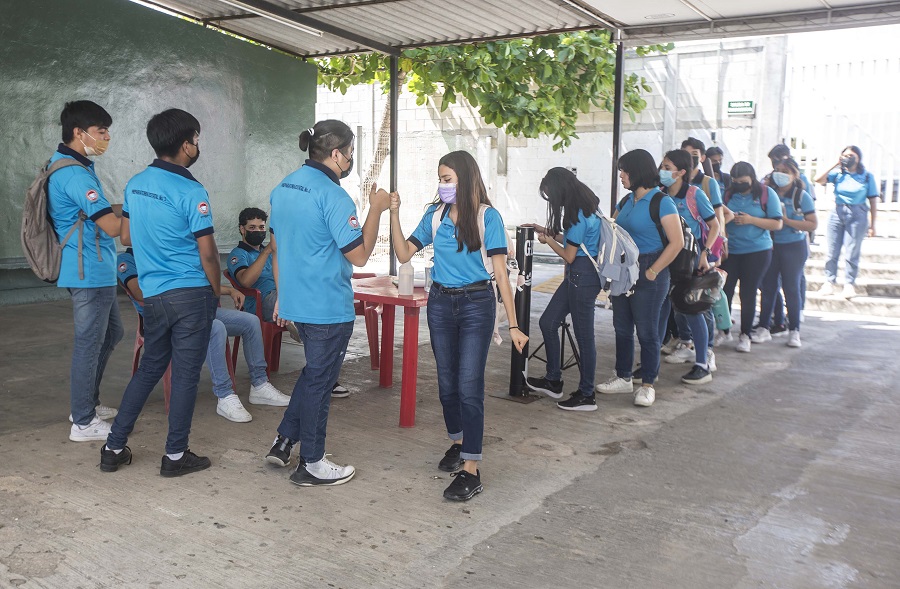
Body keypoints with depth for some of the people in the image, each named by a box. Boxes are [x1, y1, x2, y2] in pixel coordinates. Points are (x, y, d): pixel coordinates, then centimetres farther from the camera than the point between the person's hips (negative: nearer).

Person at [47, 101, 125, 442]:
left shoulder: (62, 166, 13)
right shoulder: (75, 174, -20)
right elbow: (113, 226, -25)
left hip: (94, 271, 10)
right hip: (90, 273, -10)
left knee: (111, 334, 21)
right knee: (89, 344, -1)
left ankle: (86, 403, 32)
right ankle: (83, 423, 11)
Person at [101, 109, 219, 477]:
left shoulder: (135, 185, 6)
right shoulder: (191, 192, -15)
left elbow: (126, 237, 16)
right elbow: (207, 253, -13)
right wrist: (216, 292, 1)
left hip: (152, 295, 7)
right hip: (191, 294, -7)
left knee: (149, 368, 19)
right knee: (185, 376, 4)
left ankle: (114, 448, 23)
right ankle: (175, 456, 13)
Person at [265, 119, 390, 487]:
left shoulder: (284, 187, 8)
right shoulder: (333, 196, -19)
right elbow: (359, 255, -18)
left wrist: (281, 295, 21)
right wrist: (376, 210, -8)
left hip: (295, 302, 8)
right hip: (328, 307, -8)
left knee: (315, 371, 24)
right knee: (319, 381, 4)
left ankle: (285, 440, 26)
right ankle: (311, 464, 17)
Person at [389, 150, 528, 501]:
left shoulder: (487, 216, -8)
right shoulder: (434, 215, 4)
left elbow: (501, 273, -10)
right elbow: (404, 254, 4)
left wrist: (513, 325, -12)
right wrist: (394, 214, -7)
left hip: (476, 304, -4)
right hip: (440, 303, 5)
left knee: (468, 385, -8)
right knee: (447, 381, 13)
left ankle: (471, 470, -5)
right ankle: (457, 443, 36)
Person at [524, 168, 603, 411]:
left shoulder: (579, 215, -19)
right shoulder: (585, 209, 10)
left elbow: (569, 255, -14)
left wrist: (548, 240, 1)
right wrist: (548, 232, 17)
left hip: (582, 277, -10)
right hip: (576, 275, 10)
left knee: (583, 335, -1)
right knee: (548, 322, 15)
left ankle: (586, 395, 9)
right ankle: (553, 381, 25)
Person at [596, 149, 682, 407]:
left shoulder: (661, 202, -12)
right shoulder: (626, 201, 10)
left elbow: (677, 242, -16)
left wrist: (652, 272, -16)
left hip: (648, 273, -7)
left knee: (646, 330, 1)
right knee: (622, 327, 13)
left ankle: (647, 385, 13)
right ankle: (623, 378, 26)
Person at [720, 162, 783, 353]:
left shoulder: (766, 193, -3)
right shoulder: (729, 195, 4)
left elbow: (777, 224, -6)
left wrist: (751, 220, -16)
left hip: (757, 251, -2)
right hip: (730, 250, 2)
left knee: (748, 294, 4)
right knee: (724, 290, -2)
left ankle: (745, 335, 17)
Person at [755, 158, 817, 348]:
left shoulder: (801, 196, -4)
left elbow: (813, 224, -9)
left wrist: (787, 221, -17)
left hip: (794, 247, -3)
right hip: (770, 246, 3)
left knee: (791, 288, 1)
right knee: (768, 286, 5)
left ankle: (794, 331, 11)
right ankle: (763, 328, 12)